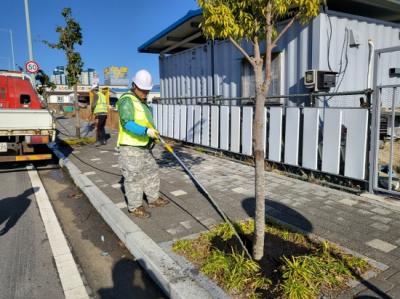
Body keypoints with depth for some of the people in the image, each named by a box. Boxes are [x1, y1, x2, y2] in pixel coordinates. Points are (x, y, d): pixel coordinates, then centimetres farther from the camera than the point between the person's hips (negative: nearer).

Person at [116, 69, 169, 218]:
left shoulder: (142, 101, 15)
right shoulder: (127, 100, -15)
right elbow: (127, 123, -27)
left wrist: (153, 134, 19)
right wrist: (146, 131, -35)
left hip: (143, 147, 10)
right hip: (130, 147, -9)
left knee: (151, 172, 17)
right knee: (133, 177, -1)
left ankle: (153, 199, 31)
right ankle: (135, 207, 12)